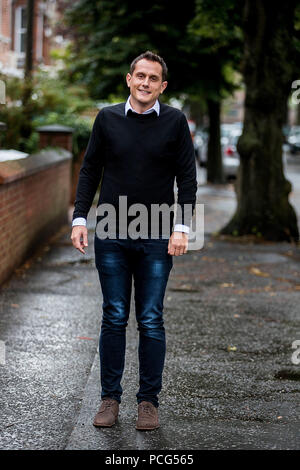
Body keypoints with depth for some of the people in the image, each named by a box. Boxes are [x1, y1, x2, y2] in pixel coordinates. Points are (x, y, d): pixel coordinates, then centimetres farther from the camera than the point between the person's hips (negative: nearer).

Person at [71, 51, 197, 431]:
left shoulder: (174, 121, 2)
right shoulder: (107, 118, 6)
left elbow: (187, 178, 3)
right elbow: (90, 170, 10)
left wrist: (181, 227, -6)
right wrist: (79, 218, 2)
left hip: (156, 239, -1)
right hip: (111, 235, 1)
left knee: (151, 321, 2)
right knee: (114, 318, 5)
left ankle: (149, 400, 13)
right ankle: (110, 398, 14)